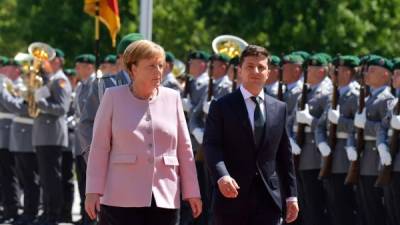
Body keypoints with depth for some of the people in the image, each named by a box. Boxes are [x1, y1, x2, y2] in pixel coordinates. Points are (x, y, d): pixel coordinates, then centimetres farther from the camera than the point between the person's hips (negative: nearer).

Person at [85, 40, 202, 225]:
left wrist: (191, 192, 8)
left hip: (165, 199, 3)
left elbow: (184, 148, 11)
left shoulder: (172, 98, 9)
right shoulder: (114, 97, 3)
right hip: (122, 199, -3)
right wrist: (93, 191, -5)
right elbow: (99, 147, 1)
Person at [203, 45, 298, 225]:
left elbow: (284, 155, 14)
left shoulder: (279, 108, 13)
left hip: (268, 198, 3)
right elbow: (211, 146, -9)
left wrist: (291, 195, 10)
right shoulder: (221, 107, 1)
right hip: (232, 196, -3)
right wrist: (222, 176, -27)